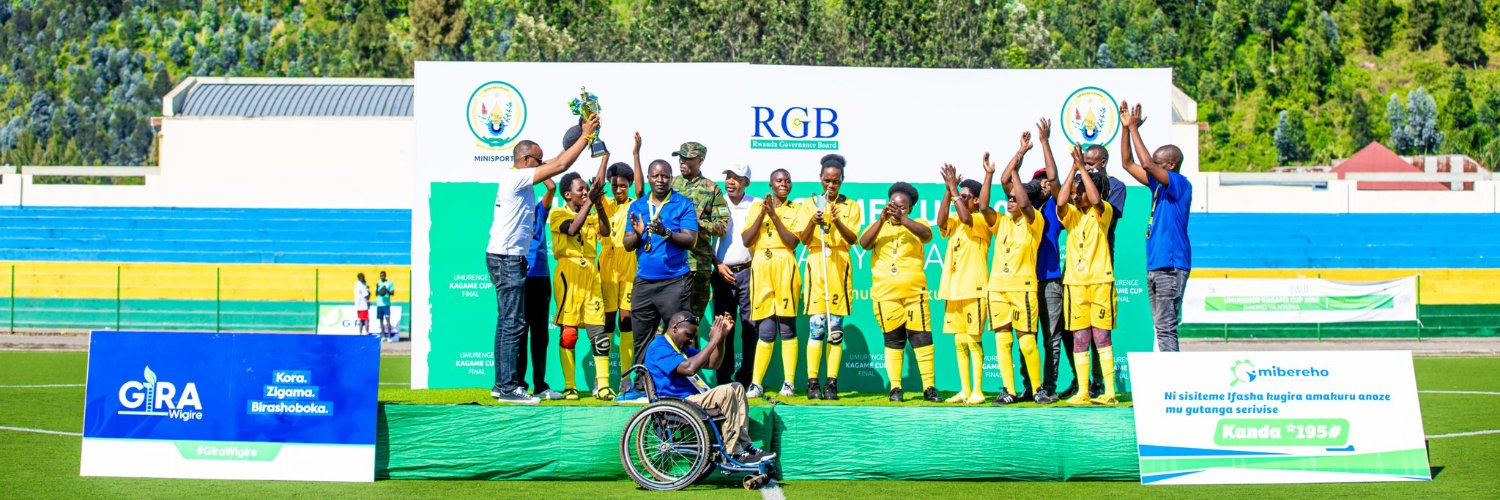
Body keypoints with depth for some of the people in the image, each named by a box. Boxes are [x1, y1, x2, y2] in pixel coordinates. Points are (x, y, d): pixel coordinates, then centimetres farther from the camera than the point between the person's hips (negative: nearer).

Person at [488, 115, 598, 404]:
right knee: (513, 323, -10)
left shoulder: (517, 179, 15)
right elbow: (560, 166, -16)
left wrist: (580, 137, 17)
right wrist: (585, 135, -8)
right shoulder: (517, 178, -13)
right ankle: (508, 388, -9)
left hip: (507, 258, 10)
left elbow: (555, 164, 22)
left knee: (507, 322, 12)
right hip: (506, 258, -10)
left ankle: (502, 384, 15)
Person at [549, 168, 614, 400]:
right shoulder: (558, 213, 1)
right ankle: (569, 386, 3)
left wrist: (598, 203, -10)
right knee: (568, 331, -3)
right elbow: (572, 229, -19)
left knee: (598, 331, -1)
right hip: (568, 274, -5)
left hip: (591, 274, 5)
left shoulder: (590, 215, 17)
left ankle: (602, 384, 1)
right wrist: (590, 202, -20)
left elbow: (605, 231, -2)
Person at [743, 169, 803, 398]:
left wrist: (773, 214, -8)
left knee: (787, 327, -3)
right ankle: (756, 383, 2)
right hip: (760, 267, 1)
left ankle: (789, 383, 2)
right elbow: (746, 240, 4)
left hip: (785, 267, -1)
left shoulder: (796, 209, 9)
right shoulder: (757, 206, 14)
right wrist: (762, 214, -4)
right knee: (766, 330, -1)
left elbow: (793, 242, -5)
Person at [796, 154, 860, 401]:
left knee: (836, 328, -1)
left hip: (840, 269, 1)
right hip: (816, 267, 0)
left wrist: (838, 222, -19)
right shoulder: (809, 204, 10)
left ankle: (831, 382, 1)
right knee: (816, 326, -7)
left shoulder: (851, 206, 10)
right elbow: (804, 240, 2)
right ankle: (813, 382, -5)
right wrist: (813, 222, -17)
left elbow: (853, 239, -1)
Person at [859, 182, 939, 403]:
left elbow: (926, 234, -14)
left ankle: (929, 387, -1)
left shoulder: (917, 224, 10)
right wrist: (882, 219, -19)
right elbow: (863, 243, -7)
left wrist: (902, 219, -29)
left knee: (921, 337, -4)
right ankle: (895, 388, 8)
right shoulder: (879, 226, 13)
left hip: (914, 291, -1)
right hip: (885, 293, 1)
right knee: (893, 339, 4)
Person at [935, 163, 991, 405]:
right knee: (959, 341, 7)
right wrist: (948, 191, -6)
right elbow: (941, 222, -4)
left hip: (973, 289, -6)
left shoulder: (982, 221, -1)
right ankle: (964, 390, 12)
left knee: (973, 339, -7)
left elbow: (965, 218, -21)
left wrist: (954, 188, -15)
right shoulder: (954, 224, 17)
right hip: (953, 289, 6)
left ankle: (977, 391, -3)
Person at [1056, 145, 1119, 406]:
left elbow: (1096, 200, -20)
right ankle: (1082, 391, 6)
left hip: (1100, 280, -3)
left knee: (1101, 336, -3)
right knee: (1079, 339, 3)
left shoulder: (1103, 212, 3)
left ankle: (1109, 391, -1)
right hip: (1074, 282, 3)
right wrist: (1073, 169, -11)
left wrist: (1082, 167, -16)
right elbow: (1060, 201, -12)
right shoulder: (1070, 215, 10)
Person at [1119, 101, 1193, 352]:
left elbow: (1146, 164, -22)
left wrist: (1134, 128, -14)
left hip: (1171, 266, -9)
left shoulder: (1181, 184, -8)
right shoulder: (1158, 185, 16)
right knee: (1162, 328, 9)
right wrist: (1126, 128, 13)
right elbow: (1129, 164, 21)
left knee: (1166, 328, -10)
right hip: (1155, 265, 9)